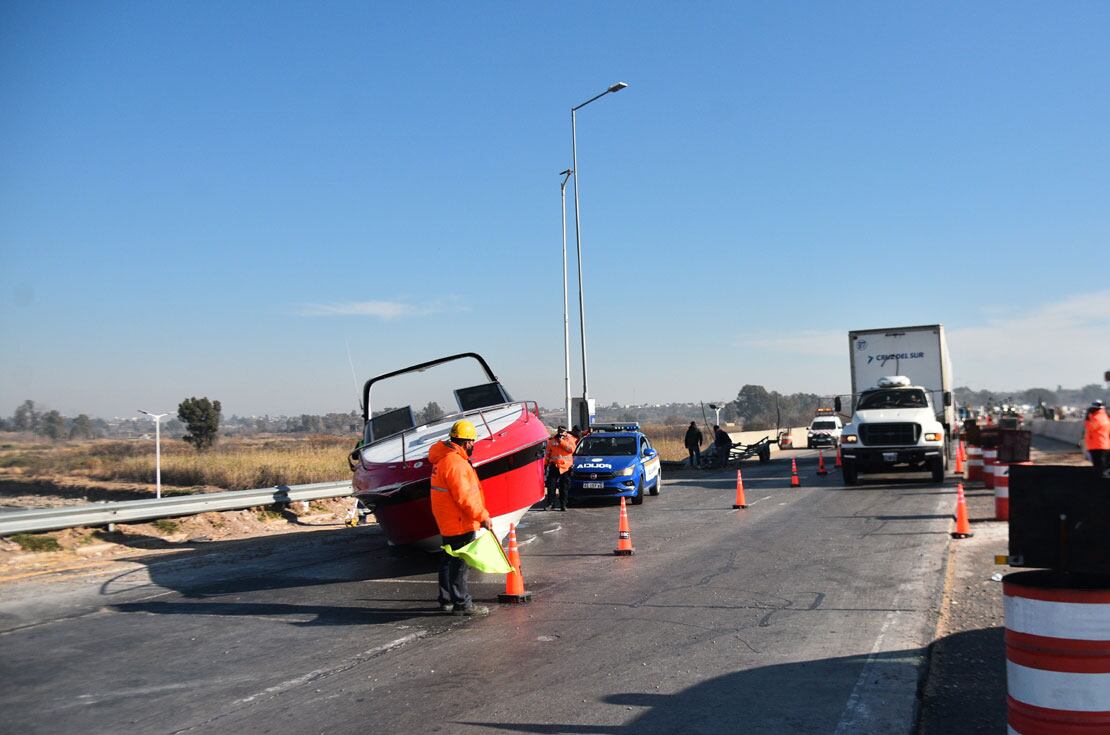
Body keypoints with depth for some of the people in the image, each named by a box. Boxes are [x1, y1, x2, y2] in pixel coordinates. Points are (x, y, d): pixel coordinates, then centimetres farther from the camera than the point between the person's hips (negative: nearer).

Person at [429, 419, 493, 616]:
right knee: (459, 563, -4)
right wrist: (482, 516, -18)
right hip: (459, 523, -11)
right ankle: (462, 604, 1)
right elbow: (464, 497, -25)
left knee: (449, 560, 17)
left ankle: (447, 600, 26)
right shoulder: (455, 463, -22)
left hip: (447, 522, 11)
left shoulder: (443, 458, 12)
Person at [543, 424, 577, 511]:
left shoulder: (570, 439, 4)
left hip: (566, 466, -2)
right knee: (551, 486, -2)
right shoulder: (552, 440, 9)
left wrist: (561, 441, -15)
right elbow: (548, 453, 17)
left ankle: (563, 505, 8)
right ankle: (550, 504, 3)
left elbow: (571, 449, -14)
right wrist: (545, 464, 13)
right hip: (554, 465, 2)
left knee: (564, 487, 2)